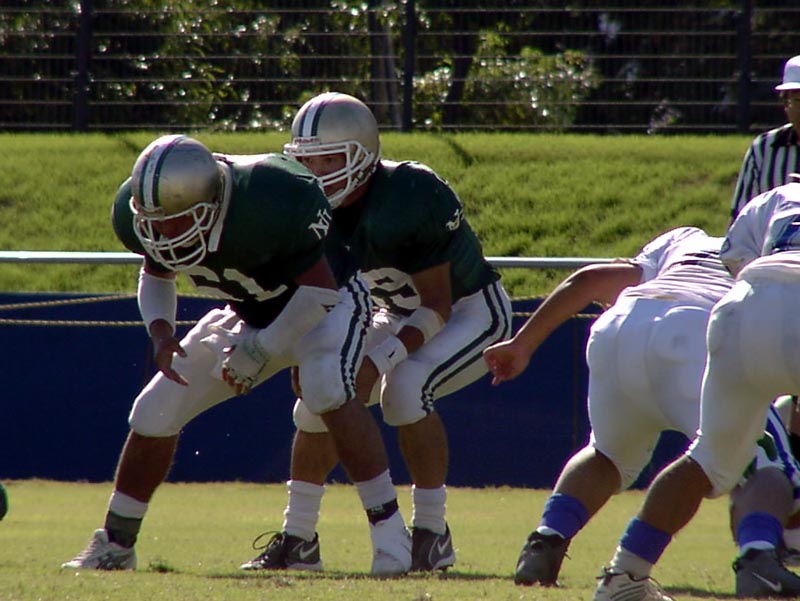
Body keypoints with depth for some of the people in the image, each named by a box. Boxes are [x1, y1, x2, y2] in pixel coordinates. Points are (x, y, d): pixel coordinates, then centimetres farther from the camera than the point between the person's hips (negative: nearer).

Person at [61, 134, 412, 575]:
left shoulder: (269, 200, -39)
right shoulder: (141, 215, -20)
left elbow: (321, 289, -28)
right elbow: (156, 275, 3)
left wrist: (263, 349, -27)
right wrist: (160, 330, -17)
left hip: (328, 302, -6)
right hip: (251, 313, 6)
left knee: (327, 392, -35)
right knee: (155, 412, 0)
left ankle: (390, 536, -28)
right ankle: (114, 546, 19)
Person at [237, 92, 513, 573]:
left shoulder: (411, 199, -33)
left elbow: (437, 308, -29)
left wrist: (379, 360, -40)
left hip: (474, 312, -7)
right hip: (404, 316, 7)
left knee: (405, 388, -31)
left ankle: (433, 534, -18)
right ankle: (297, 539, 7)